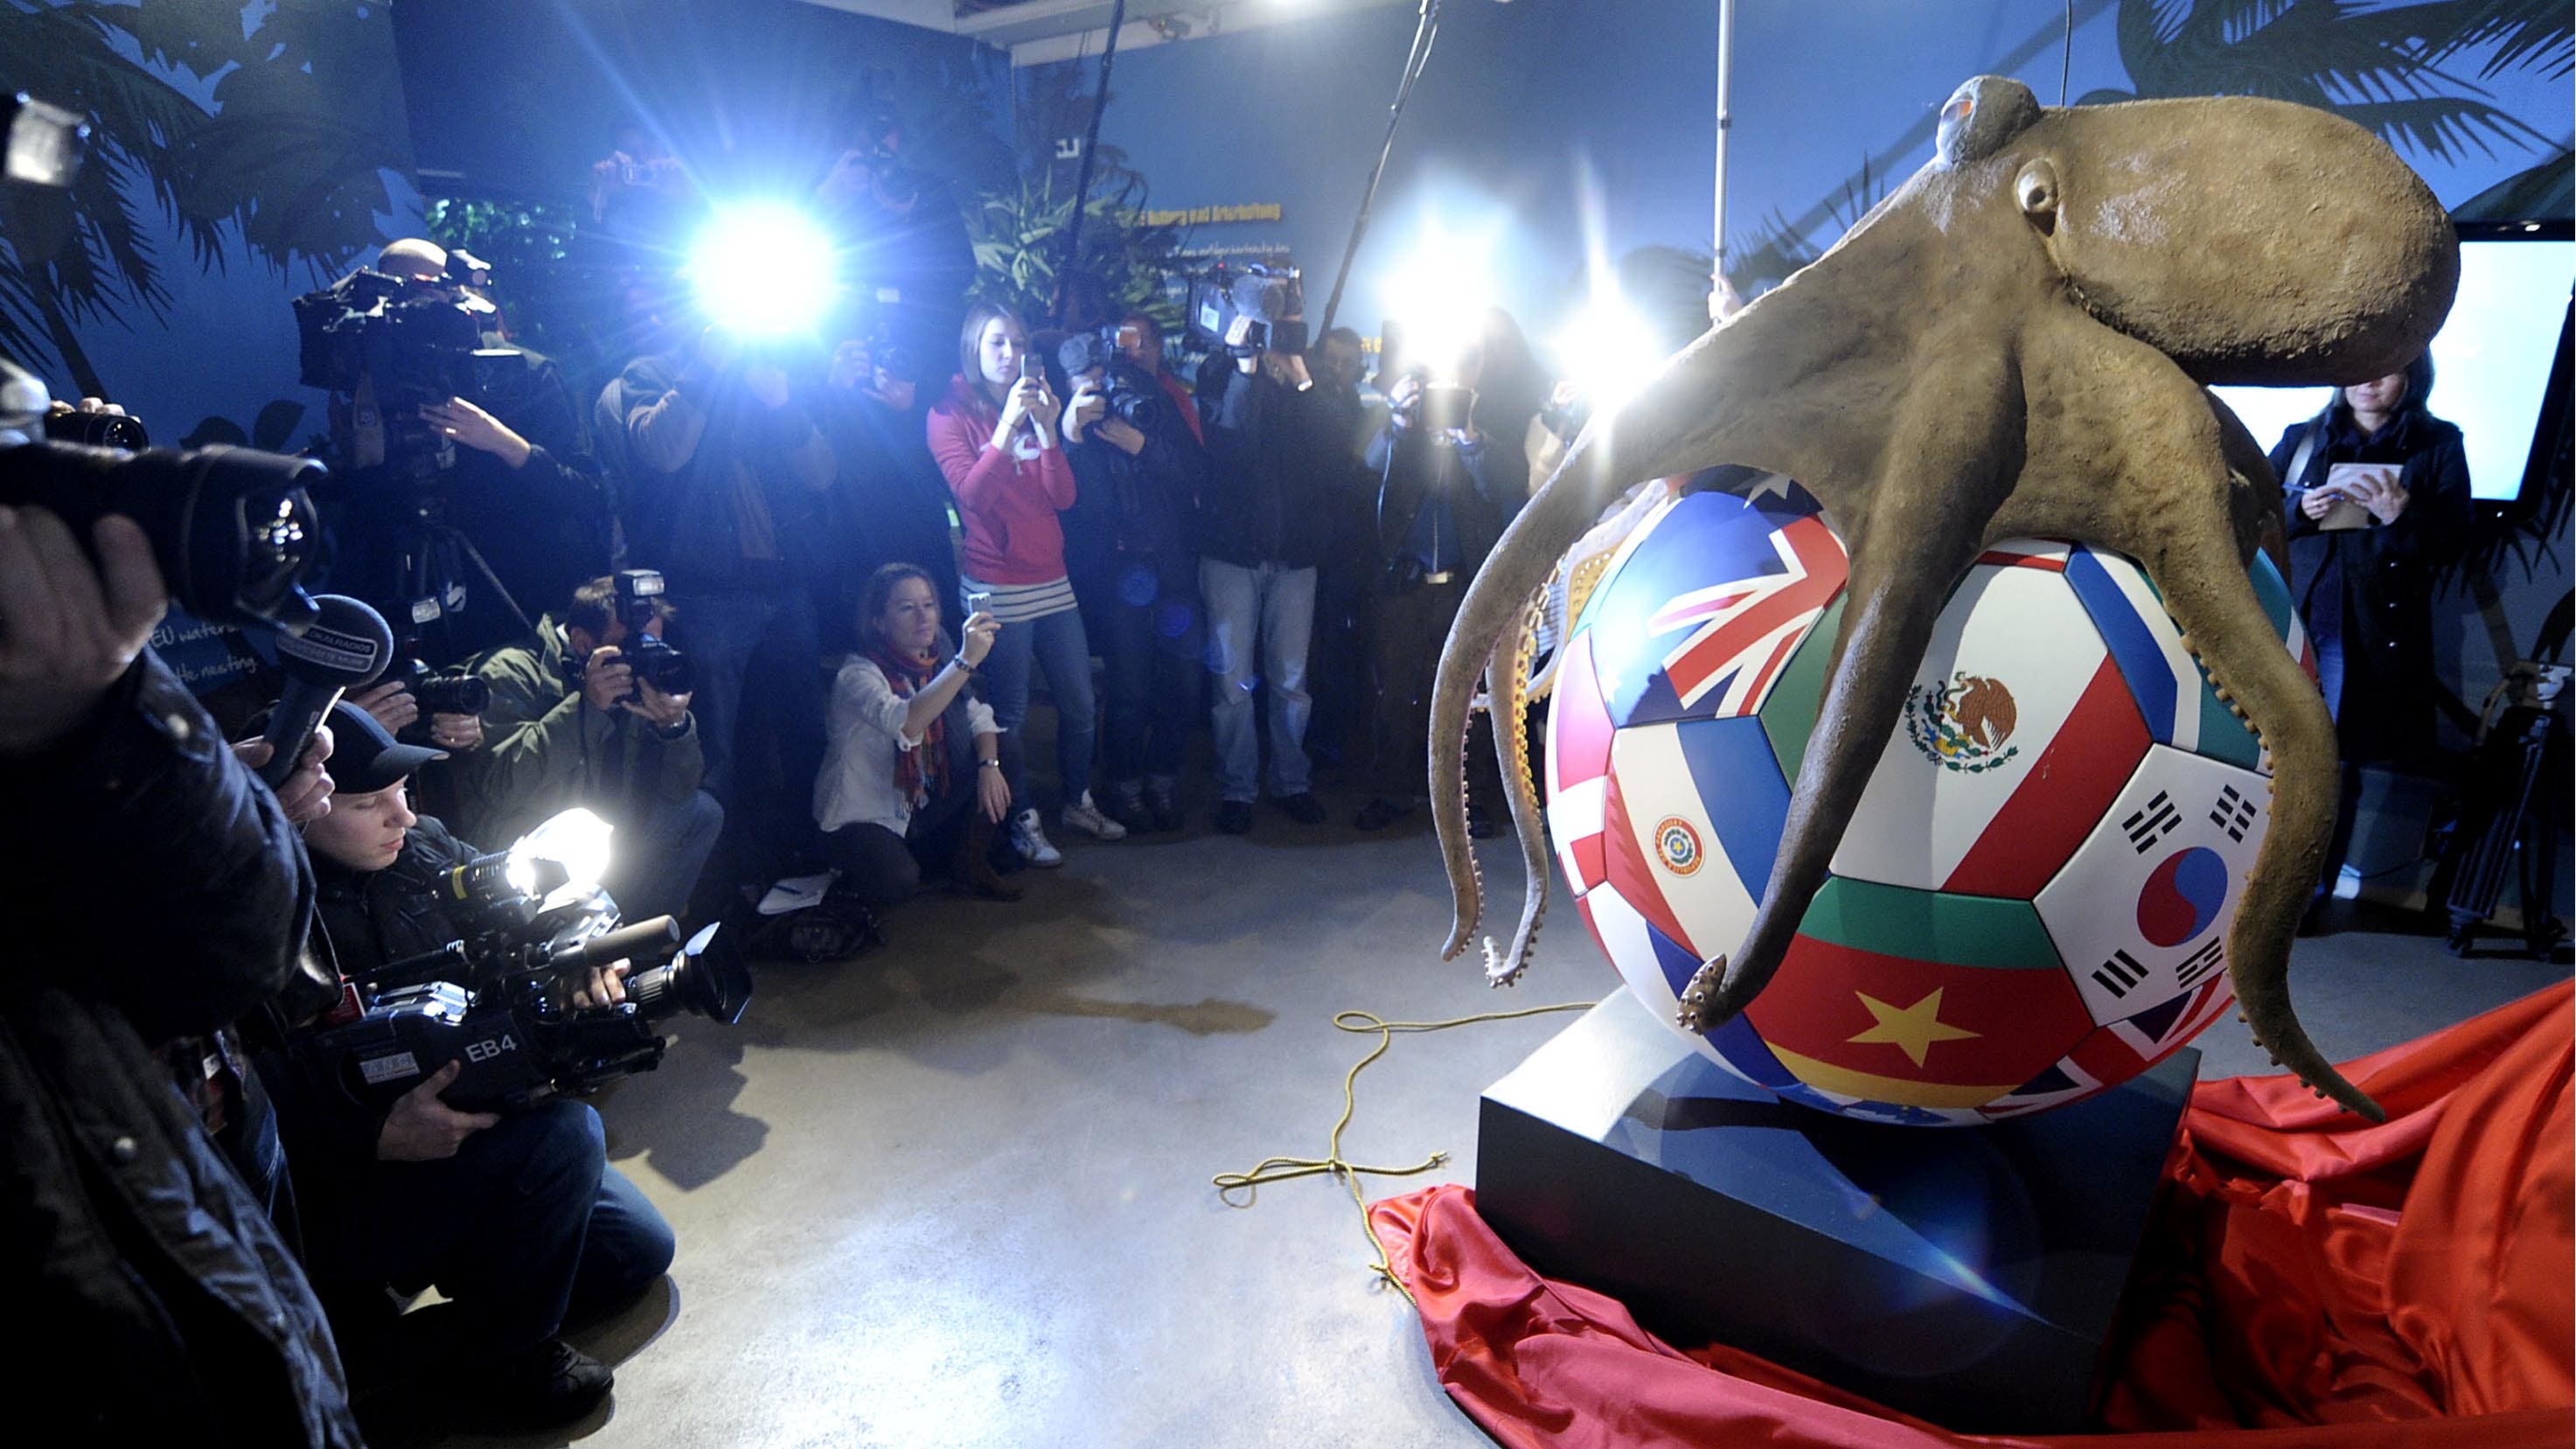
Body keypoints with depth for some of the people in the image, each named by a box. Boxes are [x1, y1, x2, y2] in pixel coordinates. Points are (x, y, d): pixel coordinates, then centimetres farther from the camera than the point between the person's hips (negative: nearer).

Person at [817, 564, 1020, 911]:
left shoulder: (934, 663, -4)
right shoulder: (859, 674, -25)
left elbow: (978, 717, -3)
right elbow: (905, 723, -44)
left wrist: (989, 764, -24)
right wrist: (966, 660, -53)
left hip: (922, 806, 6)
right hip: (864, 817, -6)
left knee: (1000, 748, -10)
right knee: (895, 883, -31)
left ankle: (971, 864, 5)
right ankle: (856, 860, 7)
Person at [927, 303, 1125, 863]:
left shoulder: (1036, 407, 16)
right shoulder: (950, 414, 1)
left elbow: (1065, 497, 4)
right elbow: (972, 494, -15)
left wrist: (1047, 432, -10)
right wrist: (1007, 427, -22)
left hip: (1052, 581, 6)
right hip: (996, 589, -5)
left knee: (1080, 705, 8)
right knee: (1009, 714, -2)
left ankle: (1079, 803, 25)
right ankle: (1023, 822, 11)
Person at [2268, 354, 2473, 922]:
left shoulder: (2438, 445, 8)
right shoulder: (2301, 440, 14)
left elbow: (2452, 539, 2)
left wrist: (2401, 515, -15)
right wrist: (2300, 510, -8)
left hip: (2373, 632, -2)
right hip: (2290, 619, 2)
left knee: (2336, 765, 0)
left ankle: (2311, 894, 11)